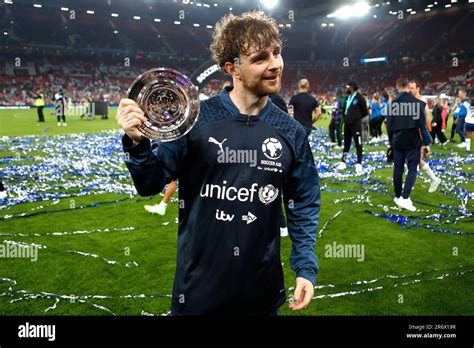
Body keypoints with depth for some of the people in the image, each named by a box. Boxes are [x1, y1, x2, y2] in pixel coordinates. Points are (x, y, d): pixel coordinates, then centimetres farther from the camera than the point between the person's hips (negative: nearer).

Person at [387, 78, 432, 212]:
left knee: (398, 169, 14)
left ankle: (398, 196, 24)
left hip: (398, 142, 3)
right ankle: (405, 198, -13)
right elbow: (422, 124, -8)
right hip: (413, 141, -3)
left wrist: (391, 140, 16)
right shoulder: (417, 102, -6)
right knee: (412, 169, 1)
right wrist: (426, 143, -5)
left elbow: (389, 124, 4)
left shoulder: (393, 103, 0)